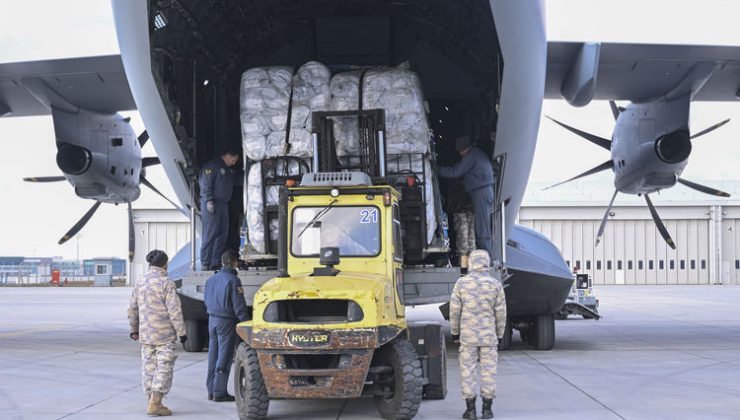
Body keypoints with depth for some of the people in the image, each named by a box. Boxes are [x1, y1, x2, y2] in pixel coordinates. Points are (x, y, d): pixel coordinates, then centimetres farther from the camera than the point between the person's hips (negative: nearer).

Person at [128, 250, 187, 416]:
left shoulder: (140, 283, 7)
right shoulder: (166, 284, -13)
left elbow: (132, 308, 13)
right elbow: (174, 311, -15)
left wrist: (133, 329, 24)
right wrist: (181, 332, -9)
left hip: (145, 334, 6)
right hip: (164, 334, -6)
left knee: (148, 367, 12)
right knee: (164, 368, -2)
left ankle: (152, 401, 18)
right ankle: (155, 403, -7)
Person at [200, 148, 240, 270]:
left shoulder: (229, 170, 22)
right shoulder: (212, 166, -6)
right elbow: (205, 184, -13)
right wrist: (209, 201, -20)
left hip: (223, 204, 9)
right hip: (211, 204, -9)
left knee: (223, 234, 6)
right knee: (210, 234, -9)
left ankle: (216, 262, 11)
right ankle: (205, 263, -7)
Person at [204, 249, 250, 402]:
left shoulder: (211, 279, 8)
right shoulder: (233, 280, -14)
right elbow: (239, 305, -16)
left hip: (212, 319, 7)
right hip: (227, 321, -7)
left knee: (213, 355, 13)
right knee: (224, 357, -2)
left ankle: (211, 390, 18)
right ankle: (219, 392, 0)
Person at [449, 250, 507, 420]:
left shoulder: (462, 283, -4)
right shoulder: (495, 284, -1)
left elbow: (454, 310, -2)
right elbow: (500, 313, 1)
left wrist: (455, 331, 9)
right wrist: (499, 334, 12)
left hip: (467, 335, -1)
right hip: (489, 336, 1)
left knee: (468, 370, 4)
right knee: (488, 370, 6)